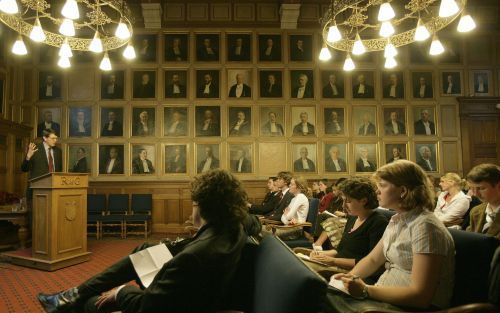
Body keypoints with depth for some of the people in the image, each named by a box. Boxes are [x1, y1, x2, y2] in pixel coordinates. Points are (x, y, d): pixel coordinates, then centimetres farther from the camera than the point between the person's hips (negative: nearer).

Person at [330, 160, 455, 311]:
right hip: (384, 296, 8)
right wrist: (350, 277, -2)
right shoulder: (396, 220, 9)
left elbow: (421, 296, -23)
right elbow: (372, 260, 16)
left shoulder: (425, 226, -19)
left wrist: (366, 290, -23)